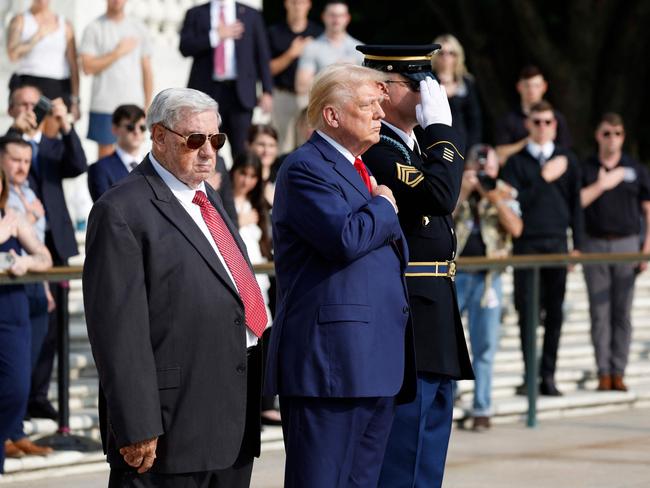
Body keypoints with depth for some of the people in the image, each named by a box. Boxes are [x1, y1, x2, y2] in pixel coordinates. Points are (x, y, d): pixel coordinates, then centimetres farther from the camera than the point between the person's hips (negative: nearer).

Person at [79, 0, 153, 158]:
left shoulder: (139, 28, 11)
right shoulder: (93, 29, 1)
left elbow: (147, 70, 12)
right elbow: (87, 67, -8)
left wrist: (147, 106, 8)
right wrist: (118, 52, -10)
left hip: (134, 104, 3)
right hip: (104, 105, -3)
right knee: (106, 151, -1)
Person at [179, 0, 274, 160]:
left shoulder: (251, 15, 11)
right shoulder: (196, 14, 10)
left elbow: (262, 55, 9)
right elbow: (185, 47, -3)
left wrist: (267, 91, 1)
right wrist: (216, 36, -13)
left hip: (240, 92, 0)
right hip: (207, 91, 0)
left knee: (242, 151, -4)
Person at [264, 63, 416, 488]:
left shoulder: (361, 169, 23)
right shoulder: (306, 167, -8)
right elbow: (346, 238, -22)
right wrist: (384, 207, -5)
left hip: (378, 363, 10)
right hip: (330, 359, -9)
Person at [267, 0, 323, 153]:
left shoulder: (318, 33, 7)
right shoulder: (274, 32, 6)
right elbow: (270, 69, 2)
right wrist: (291, 54, -10)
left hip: (310, 96, 0)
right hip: (282, 97, 0)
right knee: (282, 144, -2)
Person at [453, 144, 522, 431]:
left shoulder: (505, 194, 9)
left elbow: (516, 229, -5)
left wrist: (494, 198, -13)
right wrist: (463, 193, -14)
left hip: (488, 277, 1)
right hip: (452, 274, -1)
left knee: (485, 346, 3)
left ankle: (481, 409, 8)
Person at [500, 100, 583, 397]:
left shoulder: (567, 161, 12)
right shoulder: (516, 162, 6)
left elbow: (576, 205, 12)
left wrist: (577, 245, 7)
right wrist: (543, 179, -10)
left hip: (557, 244, 2)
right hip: (526, 244, -2)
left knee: (554, 313, 1)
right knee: (527, 311, -3)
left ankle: (548, 375, 4)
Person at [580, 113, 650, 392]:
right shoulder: (585, 169, 7)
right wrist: (601, 185, -10)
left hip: (626, 244, 0)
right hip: (595, 245, 0)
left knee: (622, 313, 0)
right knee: (600, 313, -1)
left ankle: (618, 372, 3)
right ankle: (603, 372, 1)